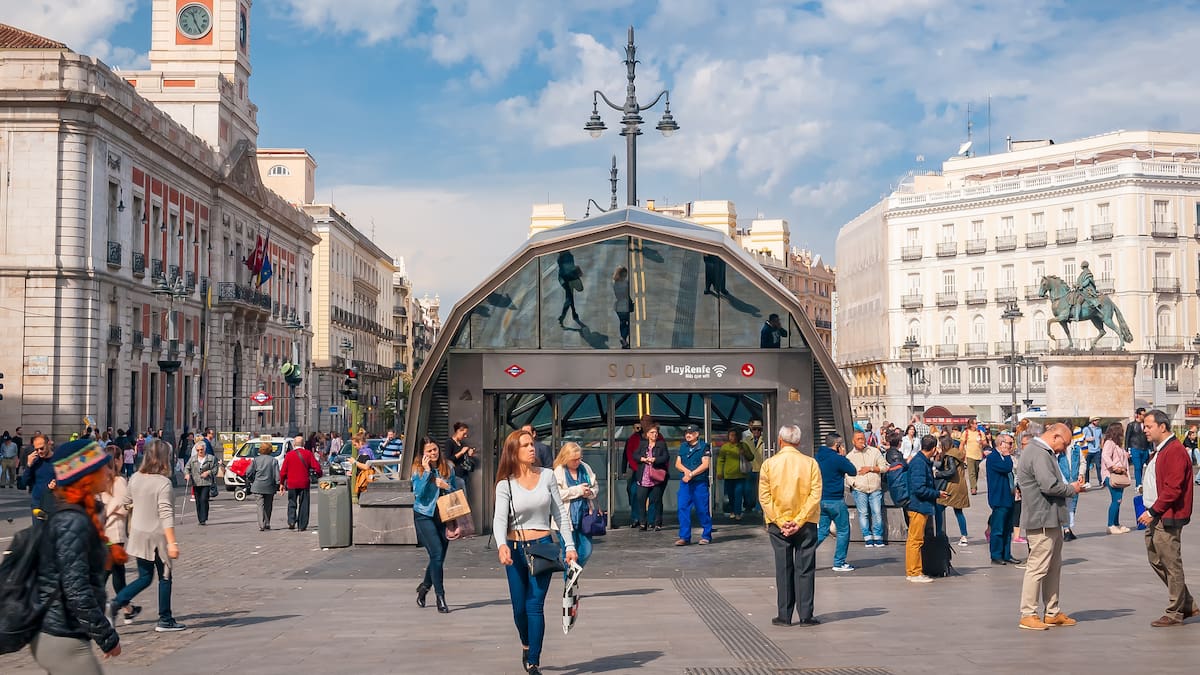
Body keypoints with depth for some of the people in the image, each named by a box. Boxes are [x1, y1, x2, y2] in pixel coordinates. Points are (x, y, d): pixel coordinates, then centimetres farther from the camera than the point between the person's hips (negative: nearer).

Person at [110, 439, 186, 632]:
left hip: (138, 535, 6)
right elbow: (166, 514, -24)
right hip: (158, 536, -6)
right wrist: (172, 543, -24)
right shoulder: (163, 483, -19)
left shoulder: (135, 478, 0)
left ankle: (117, 603, -3)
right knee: (165, 578, 10)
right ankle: (165, 620, 16)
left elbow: (128, 504, 12)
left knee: (144, 577, 16)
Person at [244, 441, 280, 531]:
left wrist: (249, 482, 15)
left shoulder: (256, 460, 0)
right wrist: (278, 485, 3)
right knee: (268, 506, 14)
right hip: (269, 487, 1)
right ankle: (267, 524, 17)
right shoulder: (273, 460, -1)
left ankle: (261, 525, -10)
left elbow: (249, 473, -1)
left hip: (258, 486, -1)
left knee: (260, 505, -1)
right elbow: (277, 474, -4)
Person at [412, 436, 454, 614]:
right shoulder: (418, 469, -4)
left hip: (443, 516, 4)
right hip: (424, 515, -4)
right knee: (437, 554, -15)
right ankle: (440, 597, -10)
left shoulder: (448, 468, 5)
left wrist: (447, 486, -10)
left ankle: (424, 586, 35)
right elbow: (419, 492, -15)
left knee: (439, 557, 9)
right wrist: (427, 471, -19)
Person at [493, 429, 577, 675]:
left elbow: (560, 513, 6)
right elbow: (499, 518, -15)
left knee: (535, 605, -8)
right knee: (519, 607, 8)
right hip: (515, 549, 0)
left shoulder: (547, 476, 2)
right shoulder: (506, 484, -3)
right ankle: (526, 645, 37)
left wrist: (570, 545, 0)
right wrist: (501, 545, -33)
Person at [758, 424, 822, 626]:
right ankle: (806, 616, 4)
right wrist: (799, 521, -10)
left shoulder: (769, 464, -3)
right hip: (806, 525, 0)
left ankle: (784, 616, 8)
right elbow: (815, 494, -9)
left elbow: (764, 496, -6)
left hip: (778, 524, 1)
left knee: (783, 569, 6)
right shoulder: (810, 463, -4)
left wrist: (780, 522, -6)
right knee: (805, 569, 5)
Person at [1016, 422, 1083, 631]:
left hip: (1050, 520, 11)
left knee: (1053, 567, 16)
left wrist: (1069, 487, 8)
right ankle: (1027, 615, -2)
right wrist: (1072, 489, -9)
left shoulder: (1044, 453, 18)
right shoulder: (1038, 454, -17)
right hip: (1042, 521, -11)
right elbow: (1049, 485, -25)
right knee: (1037, 567, -7)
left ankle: (1052, 612, 25)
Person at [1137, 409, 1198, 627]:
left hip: (1167, 518, -10)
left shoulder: (1175, 451, -16)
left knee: (1171, 564, -2)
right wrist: (1151, 512, 15)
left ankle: (1175, 613, 6)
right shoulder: (1160, 450, 16)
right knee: (1156, 560, 14)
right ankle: (1188, 605, 23)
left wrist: (1153, 512, -18)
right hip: (1156, 516, 10)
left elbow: (1172, 489, -21)